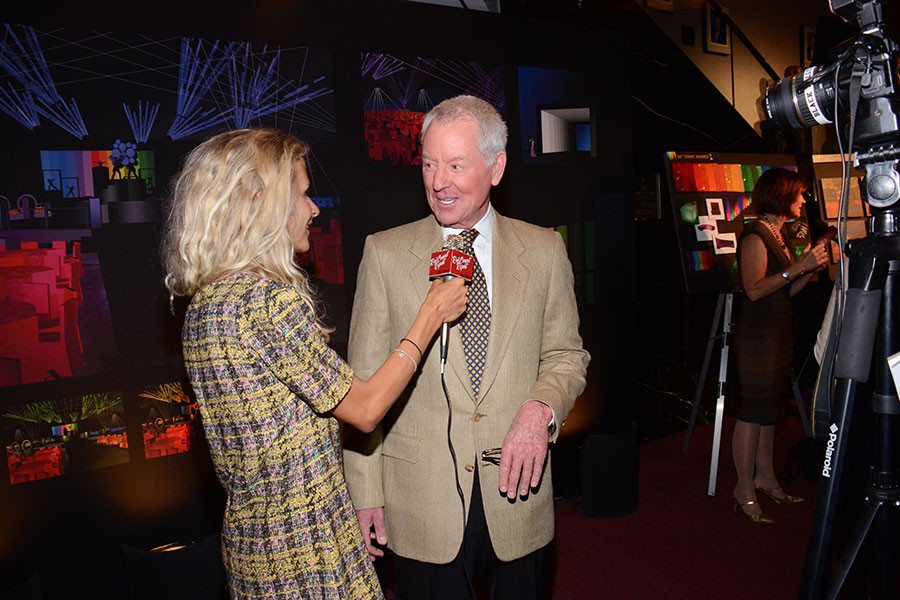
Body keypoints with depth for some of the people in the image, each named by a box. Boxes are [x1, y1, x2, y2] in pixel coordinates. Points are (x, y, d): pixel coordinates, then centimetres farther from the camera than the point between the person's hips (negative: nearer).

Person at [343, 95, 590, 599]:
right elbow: (365, 384, -2)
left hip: (516, 488, 2)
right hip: (422, 506, -1)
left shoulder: (544, 250, 0)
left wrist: (540, 408, -15)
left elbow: (567, 356, 7)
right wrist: (365, 495, -3)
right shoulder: (385, 253, -3)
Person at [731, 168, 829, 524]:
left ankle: (765, 478, 25)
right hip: (757, 334, -9)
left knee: (770, 409, 14)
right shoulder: (755, 235, -12)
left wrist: (811, 269, 5)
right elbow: (755, 289, -22)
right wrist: (798, 267, -23)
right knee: (753, 412, -5)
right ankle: (745, 491, 3)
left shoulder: (778, 234, 17)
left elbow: (786, 291, 18)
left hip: (779, 332, 10)